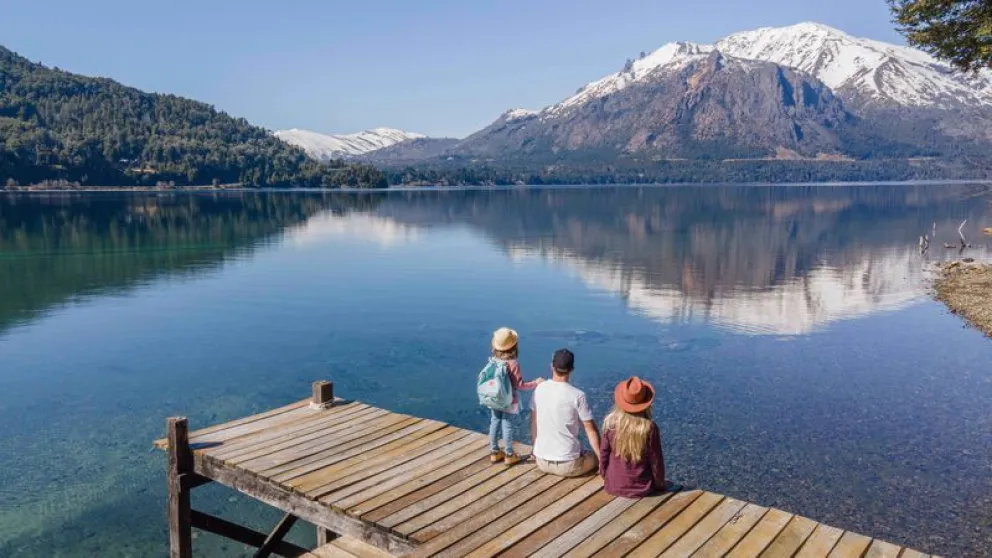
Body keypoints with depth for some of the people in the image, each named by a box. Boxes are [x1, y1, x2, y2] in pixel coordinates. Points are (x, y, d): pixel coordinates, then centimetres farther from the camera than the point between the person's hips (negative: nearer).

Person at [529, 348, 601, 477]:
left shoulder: (539, 389, -3)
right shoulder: (577, 395, -16)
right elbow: (591, 430, -9)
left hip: (541, 461, 5)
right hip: (568, 464, -4)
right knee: (596, 457, 23)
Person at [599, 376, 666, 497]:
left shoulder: (610, 422, -14)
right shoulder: (649, 427, -19)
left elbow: (603, 454, -3)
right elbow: (656, 460, -9)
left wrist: (605, 477, 14)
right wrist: (660, 484, 9)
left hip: (613, 487, 3)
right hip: (641, 488, -3)